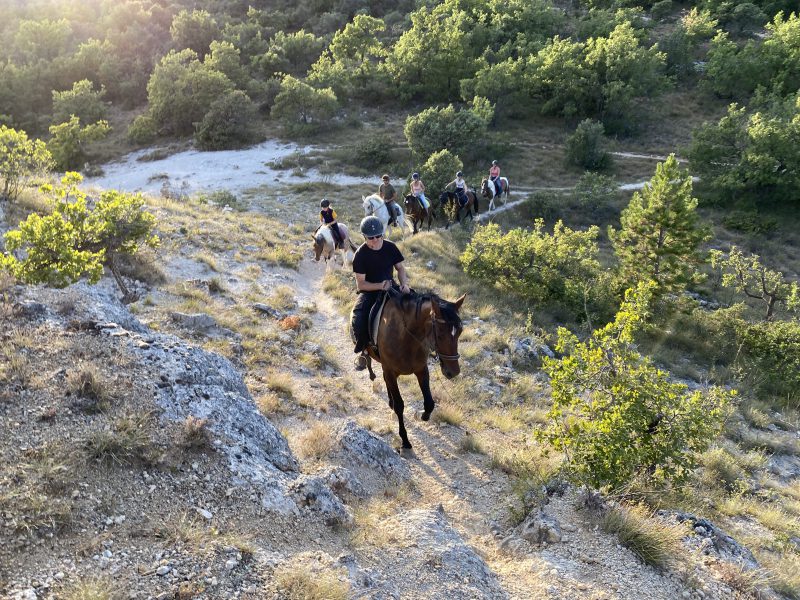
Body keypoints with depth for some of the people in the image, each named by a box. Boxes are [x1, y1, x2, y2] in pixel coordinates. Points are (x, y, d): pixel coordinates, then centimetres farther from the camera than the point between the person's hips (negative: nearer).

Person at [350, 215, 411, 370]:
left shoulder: (390, 247, -3)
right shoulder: (360, 255, -13)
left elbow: (400, 268, 7)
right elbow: (360, 284, -13)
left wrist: (404, 284, -14)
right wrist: (380, 286, -28)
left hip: (390, 286, 4)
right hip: (369, 291, -3)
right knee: (357, 321, -29)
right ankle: (363, 349, 1)